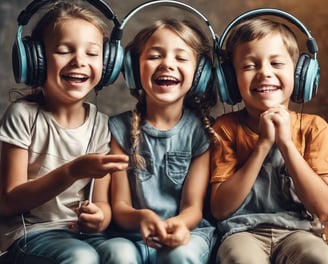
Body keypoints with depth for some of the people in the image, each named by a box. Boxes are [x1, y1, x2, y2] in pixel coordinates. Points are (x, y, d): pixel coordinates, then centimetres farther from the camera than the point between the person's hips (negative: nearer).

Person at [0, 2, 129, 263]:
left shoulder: (101, 124, 2)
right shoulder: (23, 114, -10)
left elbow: (101, 202, 5)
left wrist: (99, 218, -21)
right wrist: (73, 171, -25)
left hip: (82, 232, 4)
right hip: (29, 233, -4)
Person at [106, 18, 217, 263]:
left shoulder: (201, 129, 0)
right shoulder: (120, 127, 0)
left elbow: (193, 206, -3)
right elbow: (119, 205, -2)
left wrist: (179, 224, -28)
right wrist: (142, 217, -26)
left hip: (188, 234, 0)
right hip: (132, 235, 0)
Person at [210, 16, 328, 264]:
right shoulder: (226, 127, -1)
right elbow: (221, 209, -9)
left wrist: (286, 143, -15)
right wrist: (262, 145, -15)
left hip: (297, 231, 2)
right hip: (243, 232, -2)